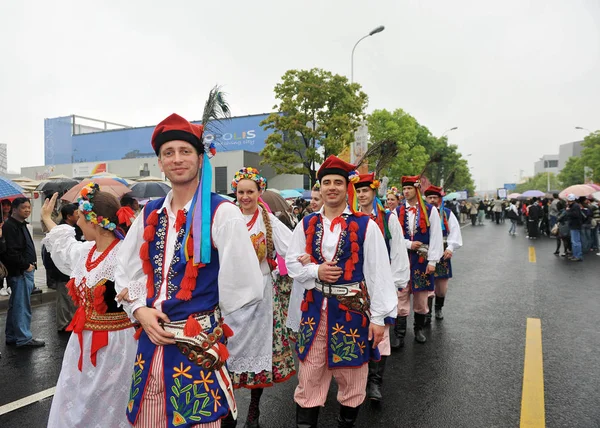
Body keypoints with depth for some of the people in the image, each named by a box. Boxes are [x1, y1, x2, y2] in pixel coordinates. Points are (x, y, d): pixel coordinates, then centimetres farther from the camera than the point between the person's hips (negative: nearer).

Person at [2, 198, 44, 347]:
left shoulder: (21, 225, 17)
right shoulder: (10, 227, -15)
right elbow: (11, 252, -22)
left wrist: (32, 262, 12)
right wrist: (26, 265, -15)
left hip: (26, 270, 10)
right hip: (19, 273, -10)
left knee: (15, 306, 16)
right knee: (22, 306, -4)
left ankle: (11, 337, 25)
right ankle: (23, 338, 4)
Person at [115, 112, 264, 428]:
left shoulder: (222, 213, -11)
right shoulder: (149, 214, 7)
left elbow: (244, 286, -12)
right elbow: (126, 273, 14)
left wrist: (206, 316, -1)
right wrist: (140, 311, -2)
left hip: (198, 348, -5)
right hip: (150, 343, 6)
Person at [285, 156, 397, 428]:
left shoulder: (365, 226, -7)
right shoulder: (307, 225, 3)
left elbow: (379, 274, -7)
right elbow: (292, 262, 9)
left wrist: (378, 317, -8)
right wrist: (315, 271, -11)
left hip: (352, 309, -2)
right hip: (315, 309, 2)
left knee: (351, 375, 14)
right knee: (310, 375, 10)